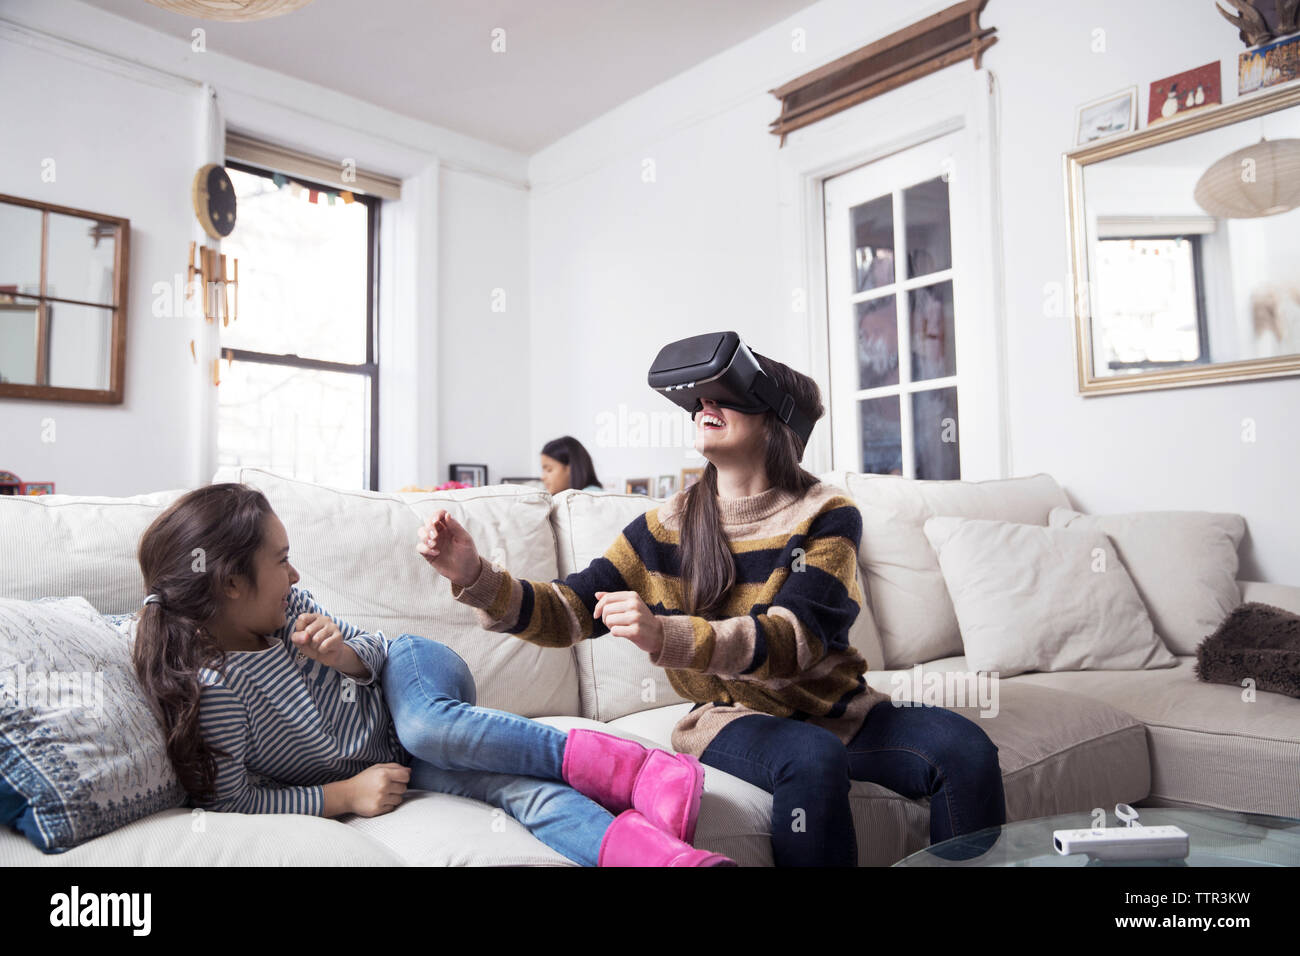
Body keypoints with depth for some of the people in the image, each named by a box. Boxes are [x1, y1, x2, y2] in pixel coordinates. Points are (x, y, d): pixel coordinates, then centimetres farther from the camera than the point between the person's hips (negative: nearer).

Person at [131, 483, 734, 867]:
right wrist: (345, 795, -22)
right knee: (527, 790, -28)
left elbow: (373, 653, 3)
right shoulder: (214, 685, -24)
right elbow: (227, 801, -20)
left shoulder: (285, 608, -7)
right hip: (395, 769, -3)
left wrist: (344, 652, -22)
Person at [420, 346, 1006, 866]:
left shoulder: (827, 515, -9)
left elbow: (793, 637, -24)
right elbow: (568, 612, -6)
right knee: (812, 759, -33)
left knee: (965, 748, -24)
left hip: (839, 709, 1)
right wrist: (476, 578, -25)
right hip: (732, 716, 0)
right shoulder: (668, 526, -3)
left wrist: (665, 637, -41)